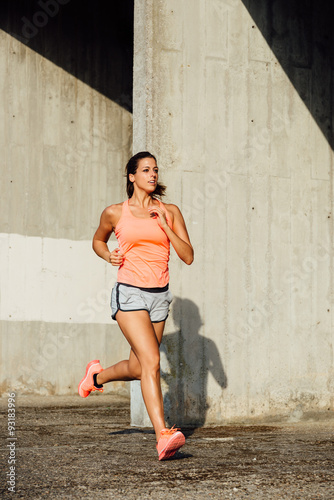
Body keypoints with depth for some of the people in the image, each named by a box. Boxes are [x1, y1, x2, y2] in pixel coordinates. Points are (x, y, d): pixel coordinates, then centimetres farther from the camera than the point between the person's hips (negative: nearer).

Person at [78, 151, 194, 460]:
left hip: (159, 295, 4)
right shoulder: (115, 213, 2)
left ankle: (98, 376, 46)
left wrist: (164, 225, -9)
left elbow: (188, 256, 0)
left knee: (137, 368, 13)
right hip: (129, 294, -4)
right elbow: (98, 240, 22)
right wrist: (109, 256, 0)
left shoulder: (169, 212, 6)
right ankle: (163, 436, -25)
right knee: (151, 361, -21)